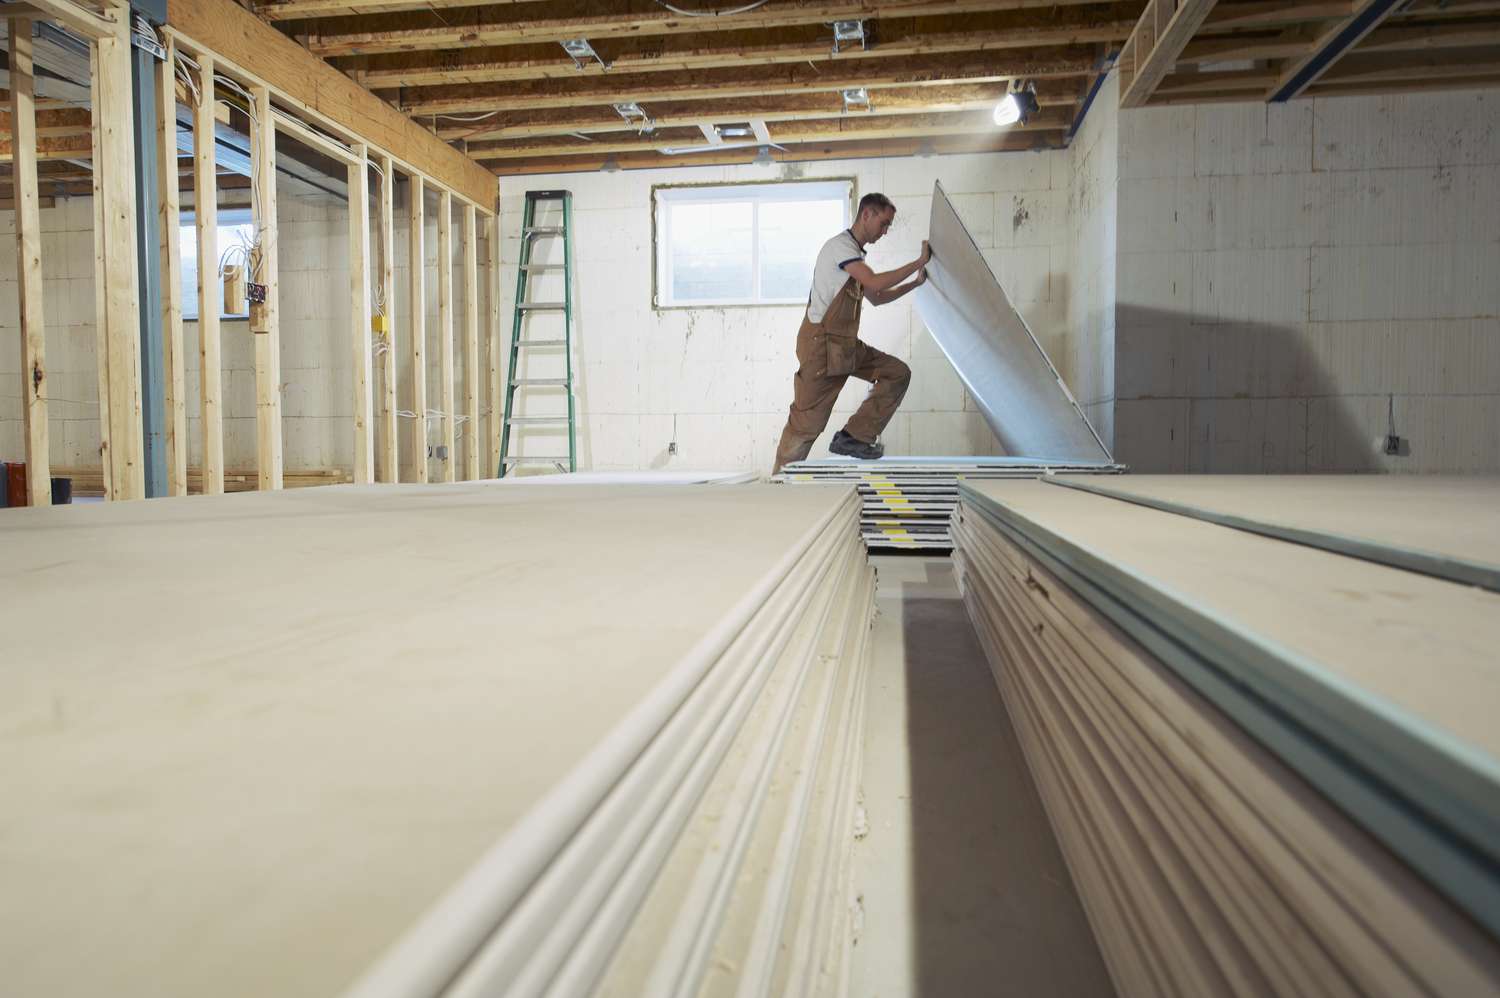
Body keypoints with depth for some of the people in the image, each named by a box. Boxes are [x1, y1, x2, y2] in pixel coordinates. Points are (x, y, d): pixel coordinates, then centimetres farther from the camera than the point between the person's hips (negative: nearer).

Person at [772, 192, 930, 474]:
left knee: (897, 372, 1)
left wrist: (915, 283, 20)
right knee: (808, 421, -6)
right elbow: (876, 283, -22)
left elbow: (875, 298, 27)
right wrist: (920, 262, -14)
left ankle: (853, 437, 0)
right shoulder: (841, 245, -11)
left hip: (845, 344, 9)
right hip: (821, 342, -9)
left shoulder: (855, 253, 20)